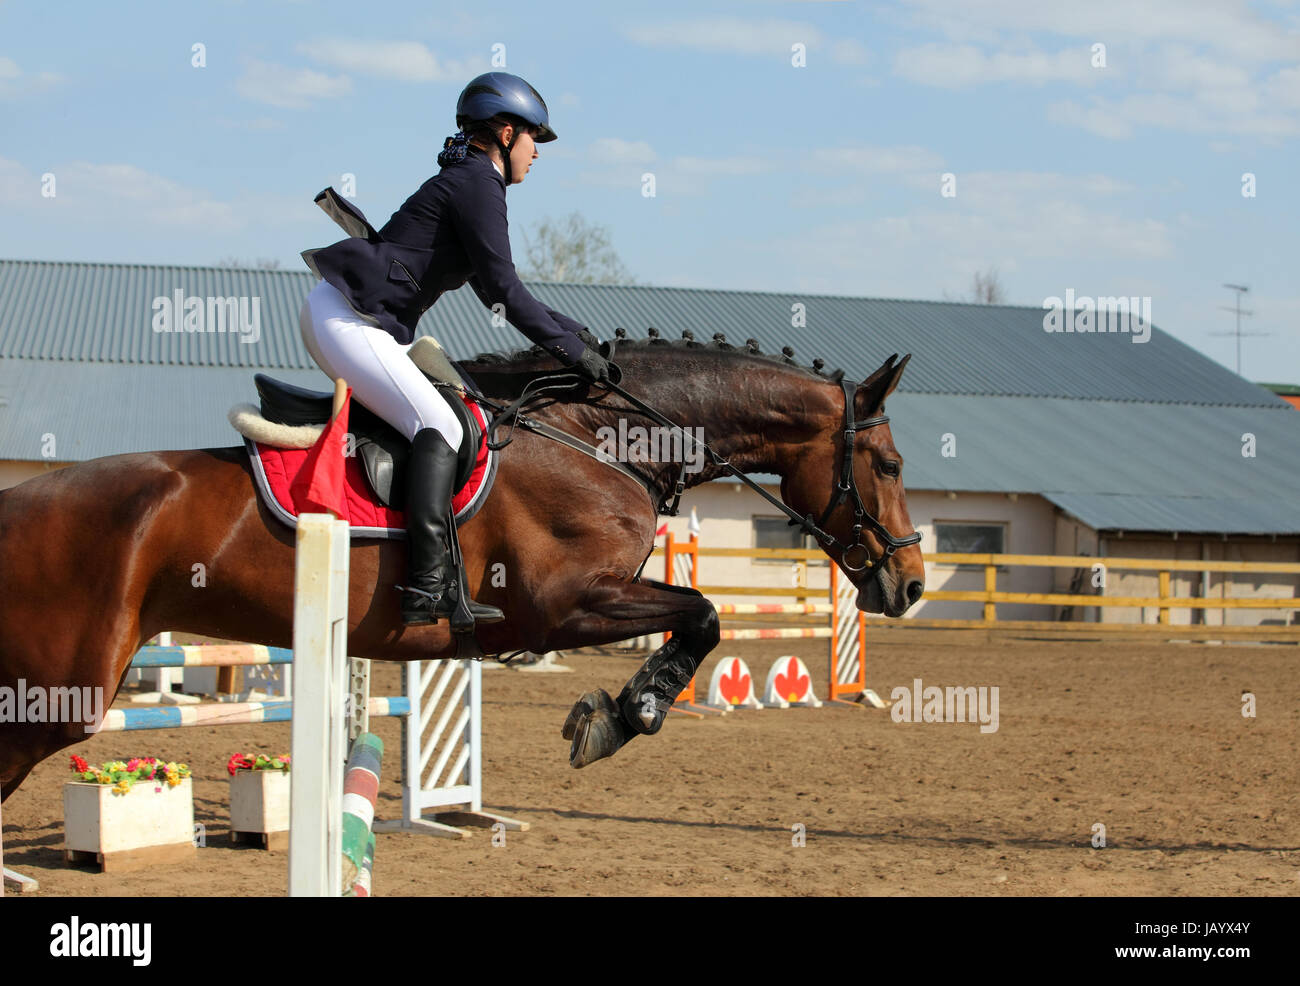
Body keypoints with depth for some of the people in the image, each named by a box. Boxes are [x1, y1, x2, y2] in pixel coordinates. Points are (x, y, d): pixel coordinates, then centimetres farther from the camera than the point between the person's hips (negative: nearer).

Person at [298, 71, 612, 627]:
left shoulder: (469, 183, 22)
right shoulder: (477, 184, -9)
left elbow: (495, 292, 29)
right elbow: (504, 291, -14)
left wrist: (573, 330, 24)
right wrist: (570, 349, -8)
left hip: (340, 319, 11)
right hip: (347, 320, -11)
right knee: (439, 426, -17)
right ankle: (430, 587, -25)